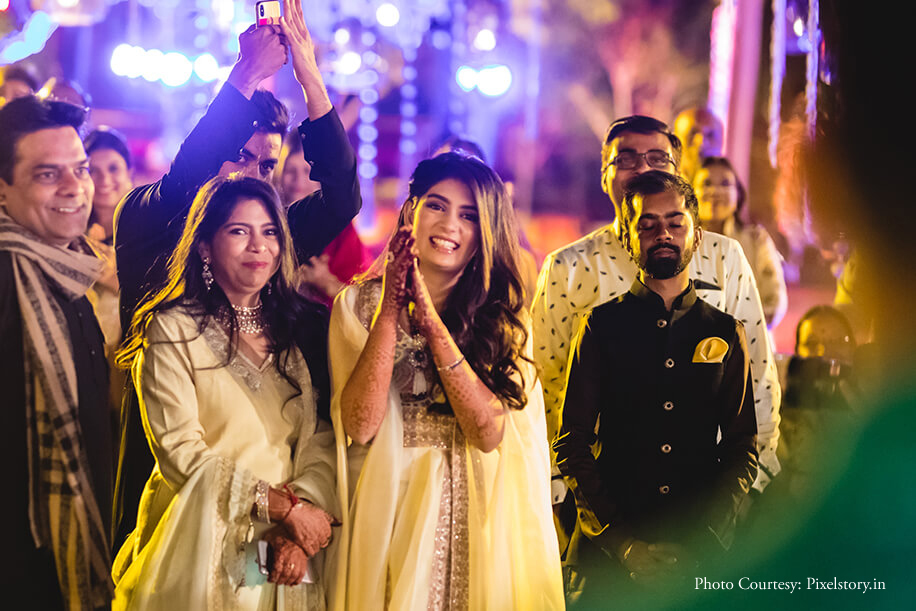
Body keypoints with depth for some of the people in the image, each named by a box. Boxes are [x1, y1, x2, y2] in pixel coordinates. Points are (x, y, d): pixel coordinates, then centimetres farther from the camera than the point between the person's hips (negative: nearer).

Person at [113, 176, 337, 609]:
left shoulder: (300, 327, 10)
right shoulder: (172, 330, -5)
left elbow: (321, 437, 1)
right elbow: (180, 451, -14)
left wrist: (307, 507, -17)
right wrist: (286, 509, -16)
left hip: (288, 557, 5)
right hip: (206, 550, -4)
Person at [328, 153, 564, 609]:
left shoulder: (503, 317, 3)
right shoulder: (359, 303, -1)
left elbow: (489, 431, -13)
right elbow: (360, 426, -14)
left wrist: (431, 323, -20)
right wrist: (390, 310, -17)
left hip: (478, 524, 1)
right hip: (390, 517, -1)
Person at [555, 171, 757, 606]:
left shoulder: (725, 333, 9)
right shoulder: (602, 326, 4)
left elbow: (742, 451, 7)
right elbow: (571, 444, 0)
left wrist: (703, 542, -8)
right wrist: (622, 541, -11)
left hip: (703, 554, 1)